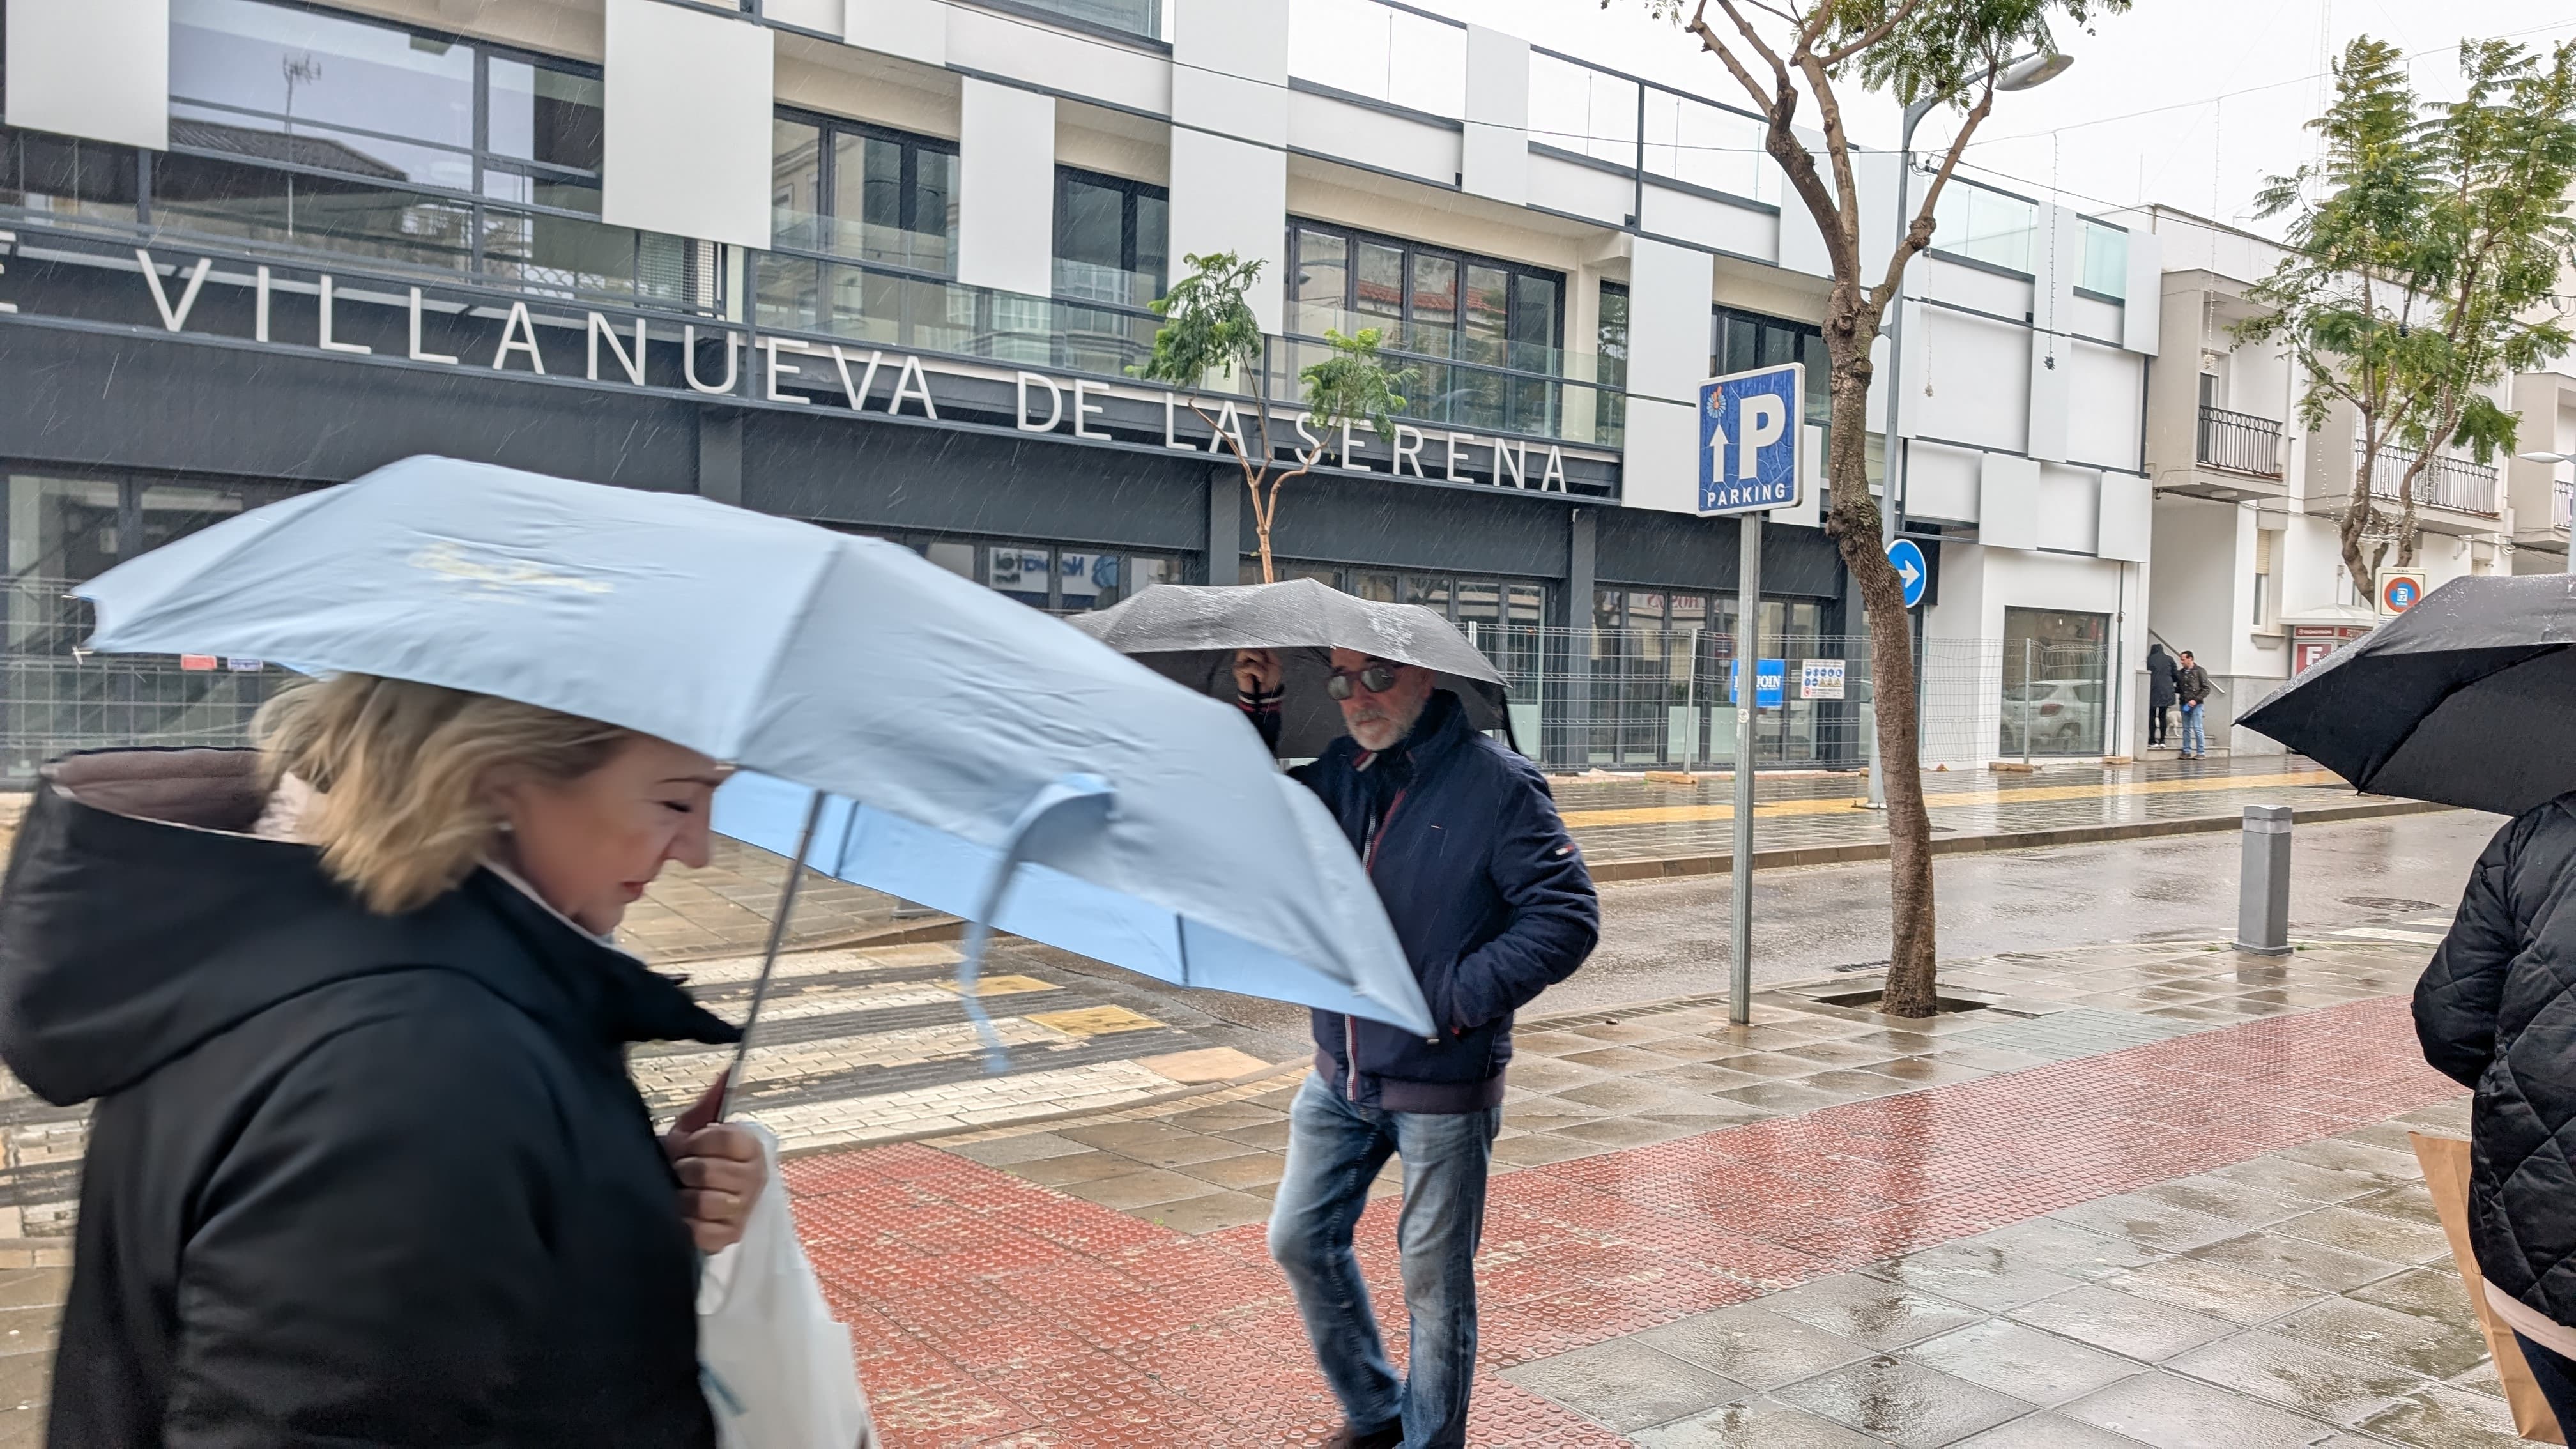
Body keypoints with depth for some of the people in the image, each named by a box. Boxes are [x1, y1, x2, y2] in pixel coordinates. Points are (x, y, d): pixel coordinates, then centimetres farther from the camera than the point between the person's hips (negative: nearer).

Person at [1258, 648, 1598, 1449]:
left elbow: (1567, 916, -17)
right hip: (1340, 1073, 6)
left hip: (1443, 1085, -6)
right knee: (1300, 1240, 14)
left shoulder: (1495, 783, -14)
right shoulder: (1333, 773, 2)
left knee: (1434, 1279, 8)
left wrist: (1456, 997, -21)